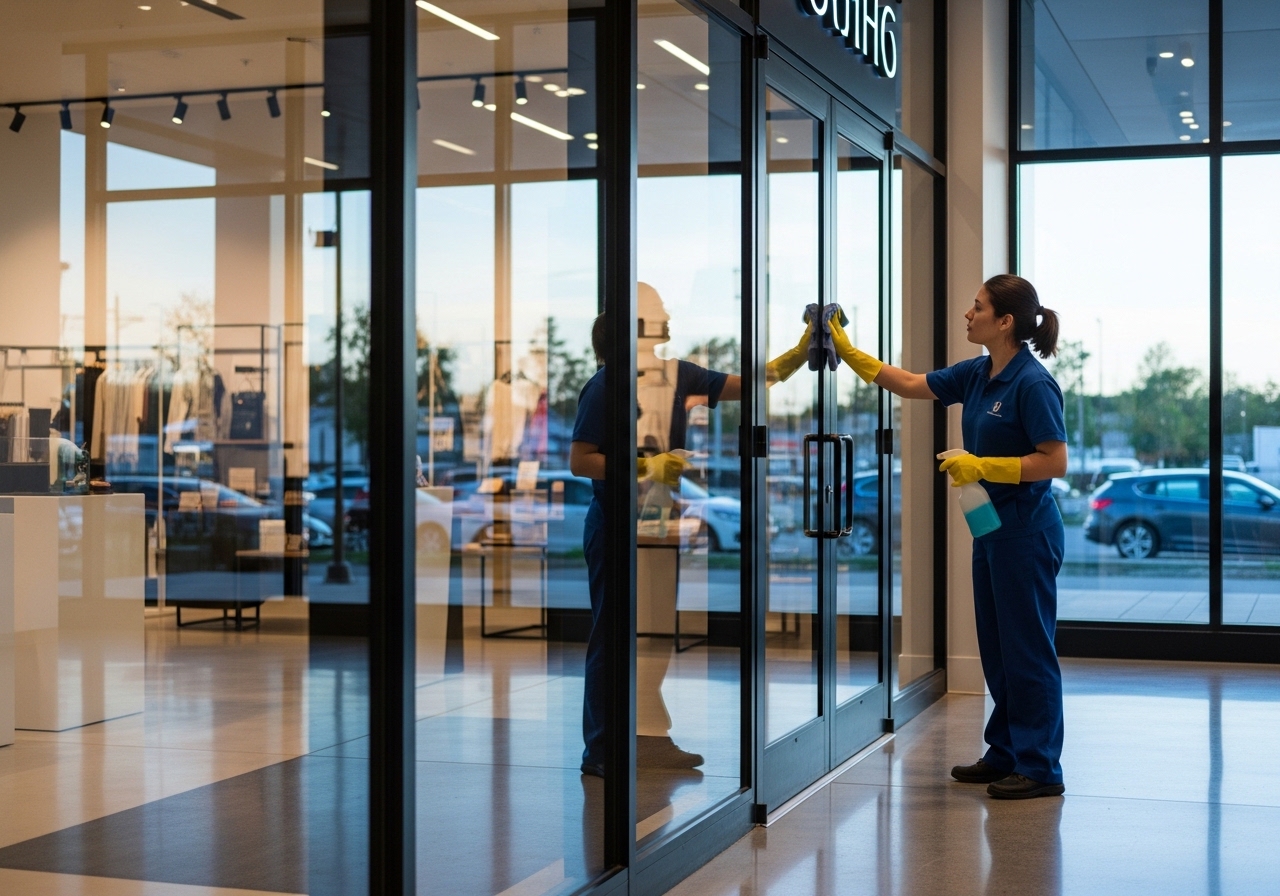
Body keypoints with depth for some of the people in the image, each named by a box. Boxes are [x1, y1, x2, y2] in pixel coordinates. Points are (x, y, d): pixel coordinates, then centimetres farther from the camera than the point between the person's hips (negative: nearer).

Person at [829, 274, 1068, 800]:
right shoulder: (977, 375, 8)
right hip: (992, 529, 9)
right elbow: (909, 384, 17)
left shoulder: (1032, 383, -18)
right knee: (996, 649, 15)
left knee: (1028, 649, -2)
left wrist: (983, 466, -23)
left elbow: (1055, 461, -20)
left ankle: (1041, 769, 6)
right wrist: (846, 351, 14)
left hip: (1027, 533, -9)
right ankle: (1006, 754, 25)